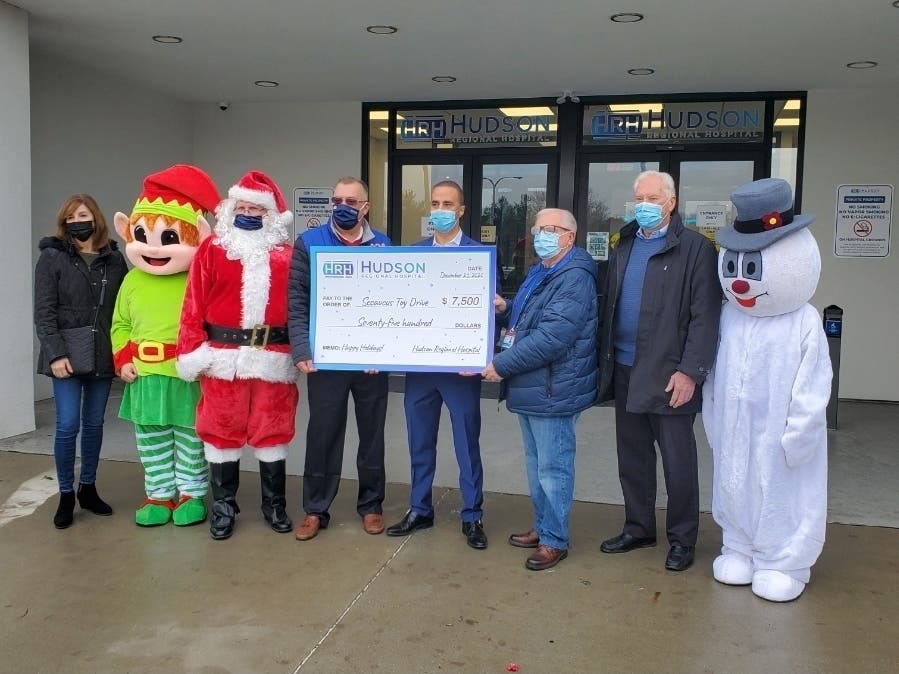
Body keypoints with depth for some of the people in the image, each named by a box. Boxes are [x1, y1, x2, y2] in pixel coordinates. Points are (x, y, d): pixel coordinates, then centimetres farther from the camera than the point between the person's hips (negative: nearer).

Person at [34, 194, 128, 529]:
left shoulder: (114, 259, 6)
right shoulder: (52, 257, -1)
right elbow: (44, 312, -5)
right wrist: (56, 353, -14)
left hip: (103, 357, 3)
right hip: (67, 356, -2)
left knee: (94, 423, 10)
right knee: (67, 425, -4)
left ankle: (88, 489, 23)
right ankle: (66, 496, 10)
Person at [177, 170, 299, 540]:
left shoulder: (287, 254, 5)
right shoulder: (212, 249, 3)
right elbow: (195, 304, -1)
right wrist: (192, 351, -7)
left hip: (273, 358, 1)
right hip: (223, 357, 0)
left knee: (272, 431, 10)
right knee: (222, 431, 8)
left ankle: (274, 505, 25)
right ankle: (223, 507, 22)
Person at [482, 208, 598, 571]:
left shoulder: (575, 278, -17)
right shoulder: (538, 274, 15)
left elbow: (551, 338, -26)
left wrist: (502, 365, -21)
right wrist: (504, 310, 5)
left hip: (553, 391, -10)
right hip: (530, 388, 10)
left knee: (553, 468, 1)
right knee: (536, 464, 19)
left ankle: (555, 540, 14)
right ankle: (542, 526, 33)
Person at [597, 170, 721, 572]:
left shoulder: (695, 248, -7)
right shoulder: (624, 246, 13)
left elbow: (705, 316, -12)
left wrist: (689, 371, -18)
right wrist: (604, 361, 9)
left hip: (668, 374, -6)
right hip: (625, 372, 6)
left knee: (678, 462, 5)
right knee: (632, 457, 15)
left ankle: (682, 539, 21)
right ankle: (638, 528, 31)